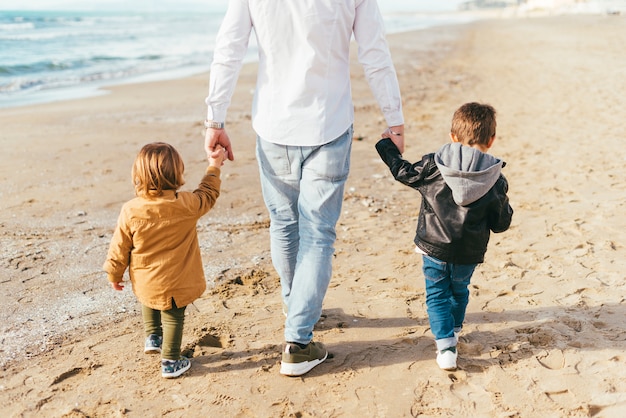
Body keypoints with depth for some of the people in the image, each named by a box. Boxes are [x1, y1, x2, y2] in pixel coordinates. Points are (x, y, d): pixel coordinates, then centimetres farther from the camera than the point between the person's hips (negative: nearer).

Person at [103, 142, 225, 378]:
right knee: (173, 318, 15)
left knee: (149, 304, 34)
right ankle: (170, 363, 25)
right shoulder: (186, 205, -19)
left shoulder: (130, 211, -15)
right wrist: (213, 167, 17)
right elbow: (207, 195, 2)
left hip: (144, 284, 3)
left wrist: (114, 274, 11)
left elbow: (120, 246, -5)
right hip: (175, 284, -2)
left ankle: (152, 337, 39)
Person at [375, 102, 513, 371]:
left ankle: (445, 345, -3)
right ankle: (454, 330, 45)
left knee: (437, 294, 10)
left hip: (433, 247, -2)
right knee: (459, 291, 26)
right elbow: (500, 224, 0)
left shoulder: (434, 166, -11)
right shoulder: (496, 181, -6)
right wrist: (506, 207, 24)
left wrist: (386, 147, 19)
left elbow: (404, 172, 3)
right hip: (469, 253, 2)